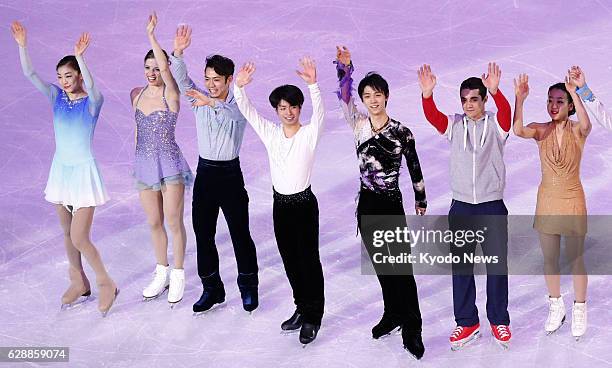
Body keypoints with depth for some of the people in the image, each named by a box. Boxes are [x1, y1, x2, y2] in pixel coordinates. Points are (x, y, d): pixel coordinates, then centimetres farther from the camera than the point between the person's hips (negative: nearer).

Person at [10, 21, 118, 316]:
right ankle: (78, 282, 31)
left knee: (79, 238, -8)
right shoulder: (57, 97, 2)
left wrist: (80, 57, -47)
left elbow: (91, 87, -34)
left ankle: (106, 283, 10)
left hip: (84, 171, -6)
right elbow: (29, 74, -8)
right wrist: (22, 46, -21)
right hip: (61, 169, 6)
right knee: (67, 233, 15)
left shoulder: (92, 101, -11)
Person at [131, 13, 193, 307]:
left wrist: (151, 35, -28)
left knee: (174, 222, 1)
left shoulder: (171, 94, -11)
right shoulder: (137, 94, 6)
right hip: (144, 164, 5)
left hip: (169, 163, -5)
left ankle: (178, 276, 15)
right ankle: (161, 272, 28)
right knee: (154, 223, 14)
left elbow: (165, 67, -29)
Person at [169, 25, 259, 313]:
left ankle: (248, 287, 20)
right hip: (204, 173, 4)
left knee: (240, 233, 3)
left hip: (229, 174, -4)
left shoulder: (239, 104, -8)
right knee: (203, 234, 9)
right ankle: (211, 289, 22)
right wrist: (177, 53, -28)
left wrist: (212, 102, -50)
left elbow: (233, 114, -32)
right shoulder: (199, 100, 4)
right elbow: (182, 79, -11)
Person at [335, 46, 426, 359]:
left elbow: (414, 168, 3)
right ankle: (392, 315, 33)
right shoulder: (358, 125, 0)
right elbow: (344, 97, -13)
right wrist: (344, 68, -27)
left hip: (392, 205, -4)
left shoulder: (402, 133, -7)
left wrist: (421, 200, 11)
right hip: (367, 204, 4)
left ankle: (411, 330, 3)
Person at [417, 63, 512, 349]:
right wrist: (427, 94, -35)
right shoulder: (454, 125, 3)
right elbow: (432, 116, -15)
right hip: (461, 208, 2)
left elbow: (506, 112, -24)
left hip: (493, 207, -2)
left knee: (497, 266, 6)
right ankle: (467, 322, 19)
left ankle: (499, 321, 21)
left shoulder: (495, 125, -2)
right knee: (461, 267, 7)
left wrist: (495, 91, -44)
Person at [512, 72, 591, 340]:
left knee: (575, 259, 6)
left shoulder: (577, 131, -9)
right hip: (547, 200, 2)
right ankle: (556, 306, 30)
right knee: (549, 259, 12)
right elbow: (518, 130, -26)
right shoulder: (541, 130, -4)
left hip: (572, 200, -2)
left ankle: (579, 309, 24)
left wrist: (574, 92, -46)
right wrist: (519, 99, -39)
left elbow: (586, 125, -35)